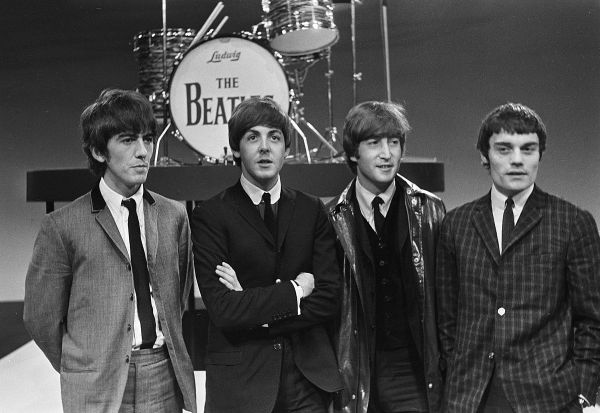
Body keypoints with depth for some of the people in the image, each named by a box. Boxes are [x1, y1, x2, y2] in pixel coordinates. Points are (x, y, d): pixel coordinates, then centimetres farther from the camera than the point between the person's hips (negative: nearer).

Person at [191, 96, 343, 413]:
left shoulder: (312, 211, 5)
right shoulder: (210, 216, -5)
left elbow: (329, 299, -4)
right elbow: (222, 309, -15)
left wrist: (254, 308, -12)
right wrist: (294, 291, -12)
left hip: (308, 376, 3)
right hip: (238, 380, -2)